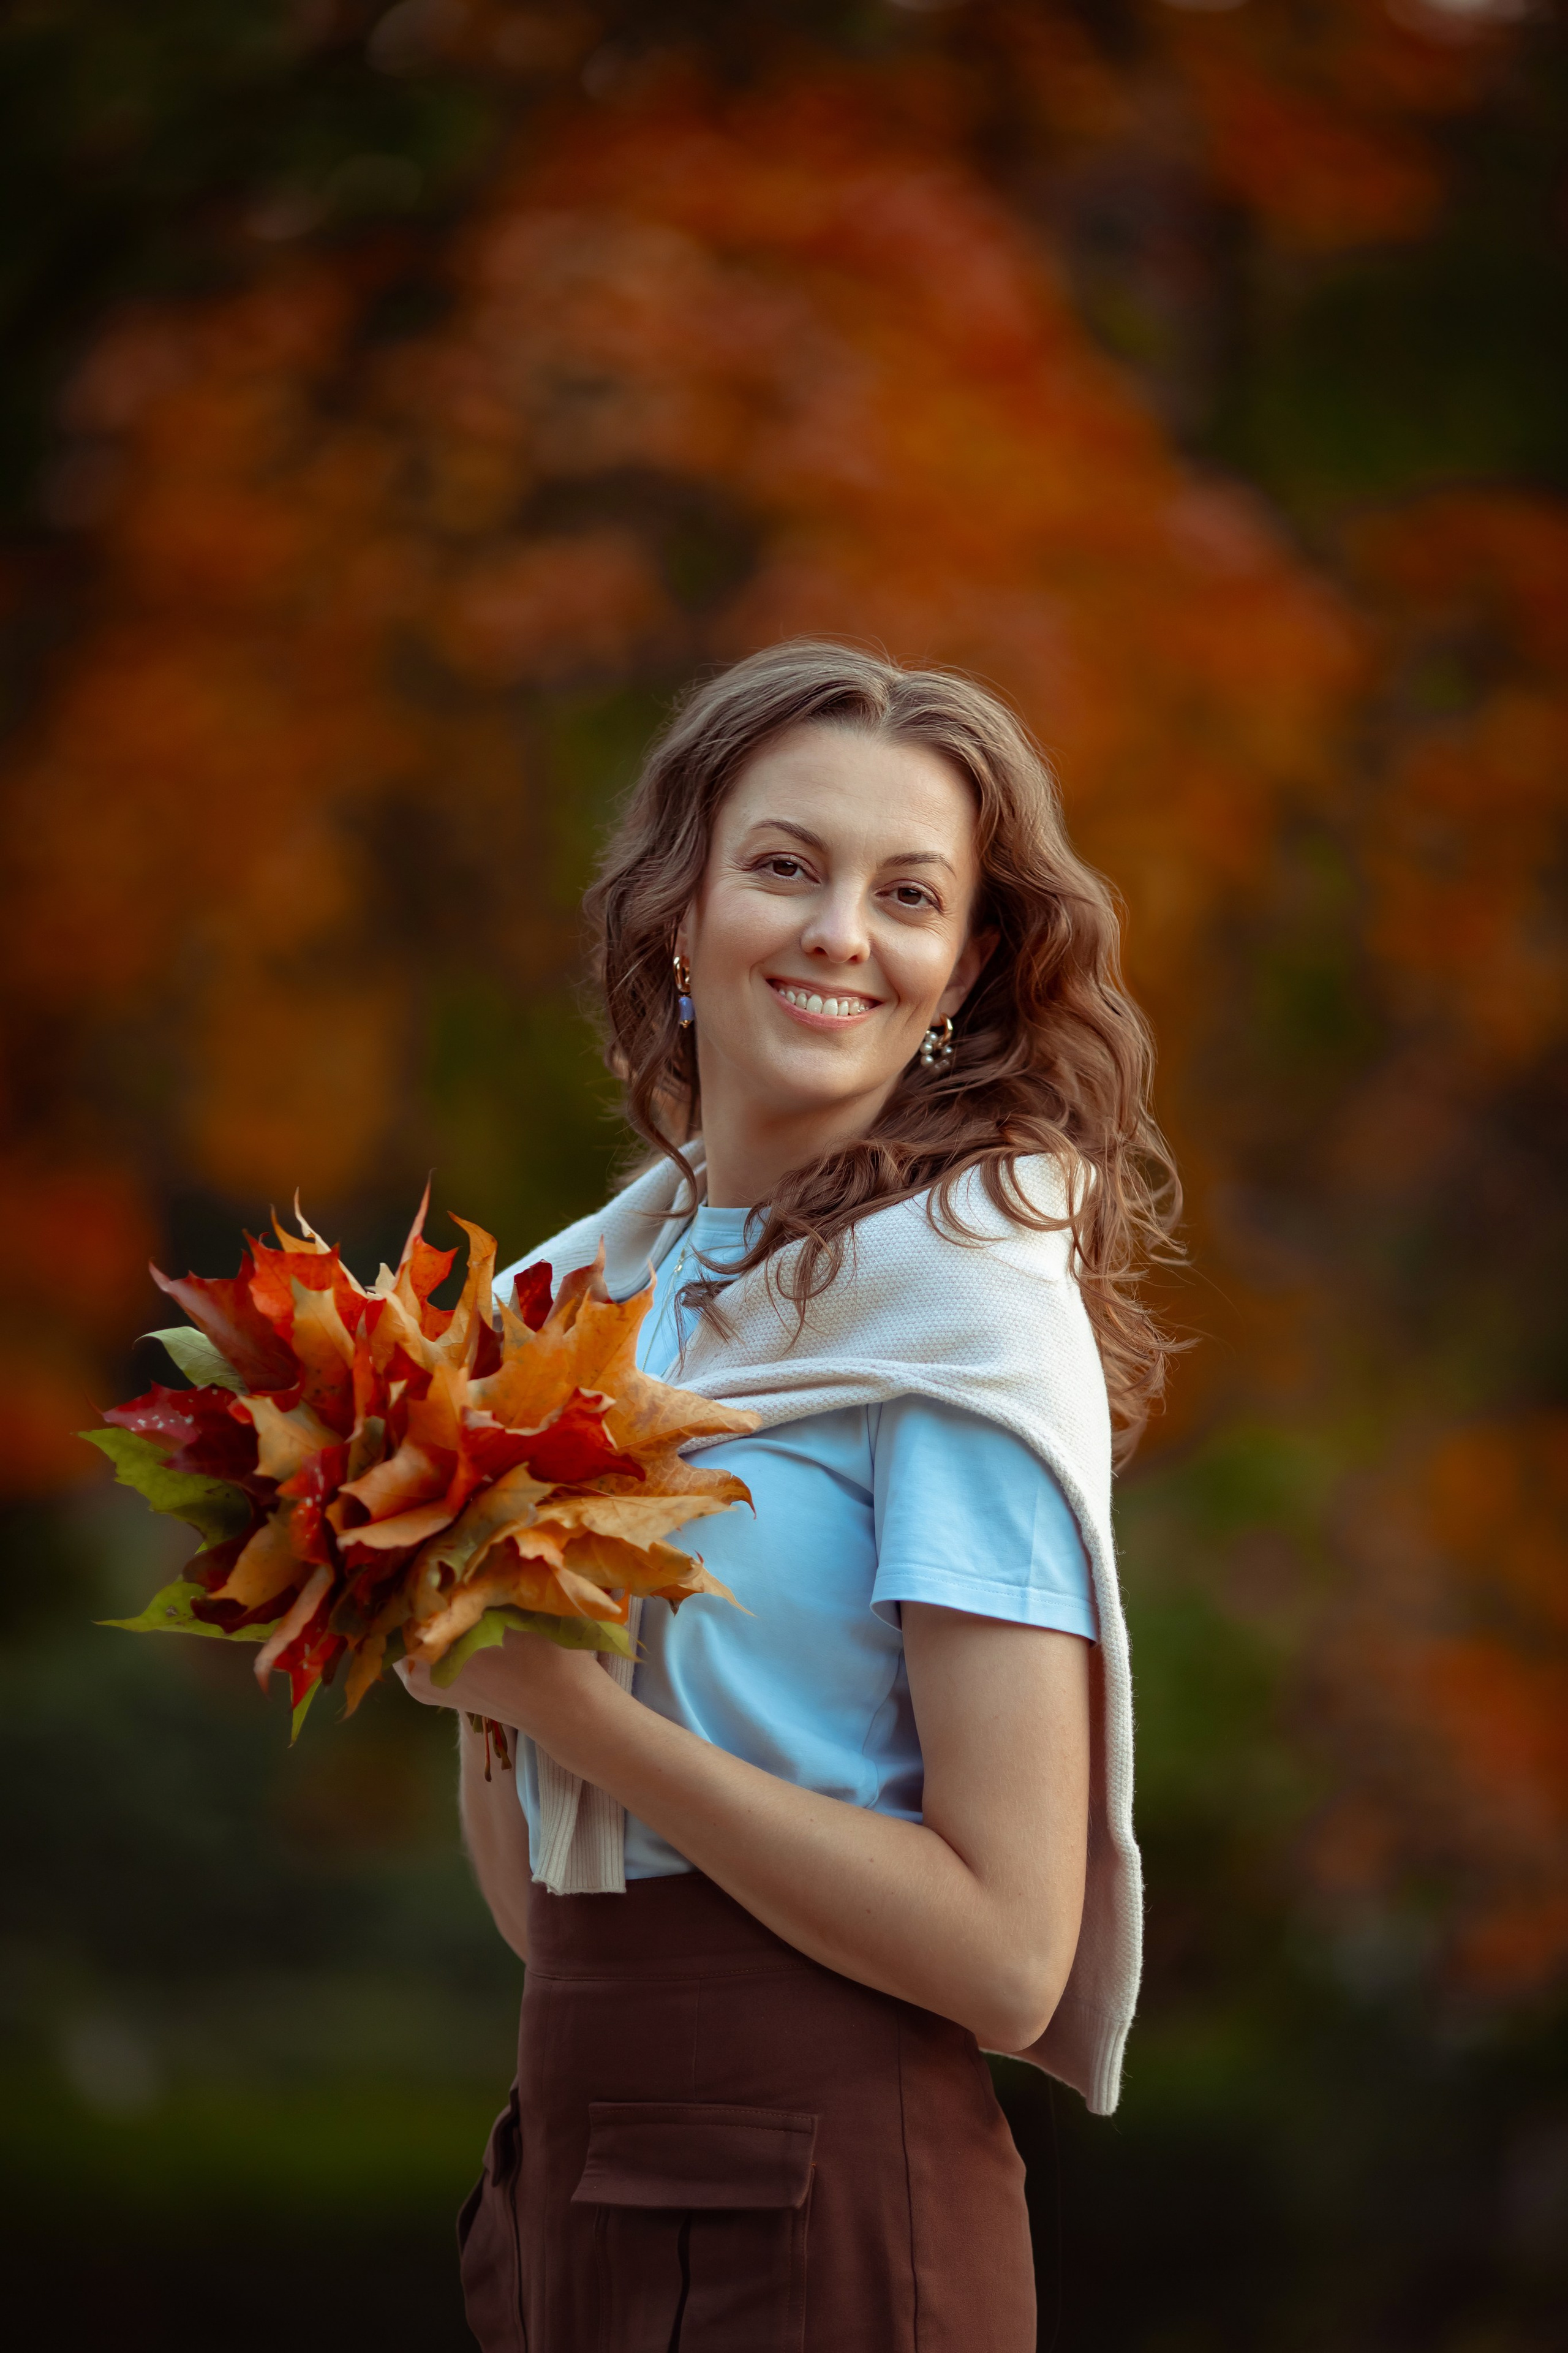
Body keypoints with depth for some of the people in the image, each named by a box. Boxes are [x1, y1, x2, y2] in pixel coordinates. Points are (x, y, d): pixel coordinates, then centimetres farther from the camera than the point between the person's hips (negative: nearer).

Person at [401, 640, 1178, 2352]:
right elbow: (543, 1909, 13)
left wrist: (575, 1709, -18)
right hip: (576, 2165, 7)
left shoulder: (966, 1298, -11)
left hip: (819, 2215, -7)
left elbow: (1007, 1953, -18)